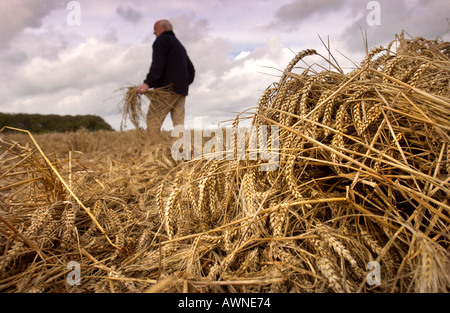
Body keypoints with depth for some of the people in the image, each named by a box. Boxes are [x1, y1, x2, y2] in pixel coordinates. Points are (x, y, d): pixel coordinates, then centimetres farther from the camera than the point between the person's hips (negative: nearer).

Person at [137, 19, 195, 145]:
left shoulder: (162, 40, 3)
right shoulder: (179, 45, 30)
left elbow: (157, 64, -15)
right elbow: (191, 69, 29)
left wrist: (147, 83, -23)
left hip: (167, 88, -8)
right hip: (181, 90, 8)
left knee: (153, 120, -10)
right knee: (179, 122, 1)